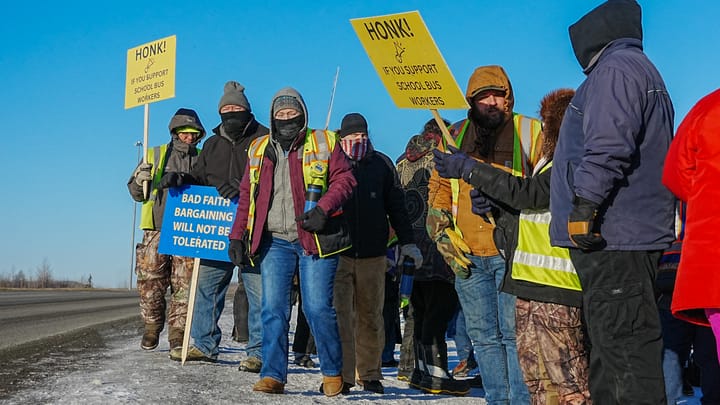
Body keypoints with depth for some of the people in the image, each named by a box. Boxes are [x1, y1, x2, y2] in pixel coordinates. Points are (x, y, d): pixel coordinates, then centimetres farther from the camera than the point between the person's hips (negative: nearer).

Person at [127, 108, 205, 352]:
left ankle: (177, 332, 2)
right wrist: (140, 180, -7)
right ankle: (152, 327, 16)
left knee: (184, 284, -5)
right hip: (156, 230, 1)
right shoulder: (155, 156, 14)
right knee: (151, 282, -1)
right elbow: (136, 194, 15)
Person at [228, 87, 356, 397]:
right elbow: (246, 196, 19)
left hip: (316, 239, -3)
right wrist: (237, 235, 12)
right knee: (273, 310, -1)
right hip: (274, 242, 4)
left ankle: (333, 374, 11)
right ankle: (273, 376, 7)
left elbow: (344, 179, -1)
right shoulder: (259, 150, 16)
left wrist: (323, 209, -16)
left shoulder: (323, 143, 5)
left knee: (318, 308, -5)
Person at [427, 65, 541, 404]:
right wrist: (443, 235, 7)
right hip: (468, 256, 4)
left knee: (515, 334, -6)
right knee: (484, 338, 10)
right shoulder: (456, 136, 14)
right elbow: (438, 189, 18)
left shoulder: (529, 132, 3)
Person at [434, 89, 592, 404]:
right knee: (536, 373, 16)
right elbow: (528, 211, 23)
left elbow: (527, 193, -20)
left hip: (555, 288, -11)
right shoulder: (553, 162, 21)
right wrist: (491, 203, 4)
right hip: (533, 286, 11)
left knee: (567, 378, -7)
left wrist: (469, 169, -14)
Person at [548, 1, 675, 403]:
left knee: (625, 350, -11)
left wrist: (584, 206, -22)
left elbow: (608, 146, -22)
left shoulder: (617, 67, -8)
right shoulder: (642, 71, 25)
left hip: (613, 238, -11)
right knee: (612, 351, 14)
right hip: (631, 236, 11)